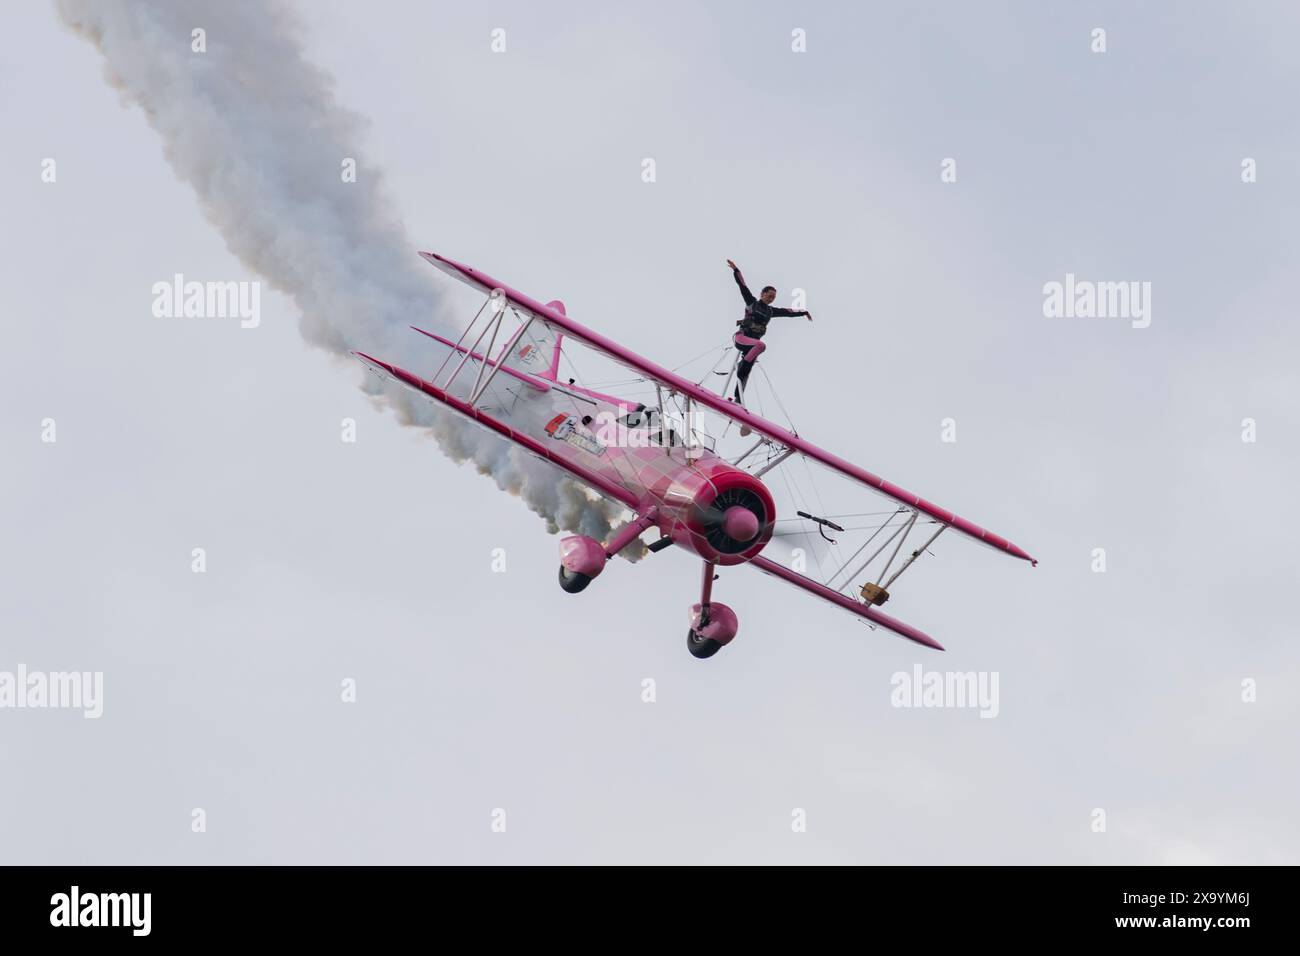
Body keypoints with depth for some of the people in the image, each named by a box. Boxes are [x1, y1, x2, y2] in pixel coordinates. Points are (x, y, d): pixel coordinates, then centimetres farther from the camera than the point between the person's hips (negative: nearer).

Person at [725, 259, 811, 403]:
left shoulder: (770, 311, 17)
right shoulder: (752, 302, 3)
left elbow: (788, 311, 23)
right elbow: (742, 286, -4)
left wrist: (804, 312, 23)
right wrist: (735, 270, -12)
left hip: (753, 342, 6)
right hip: (741, 337, -6)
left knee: (746, 374, 0)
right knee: (760, 345, -35)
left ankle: (737, 399, 0)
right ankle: (739, 371, -29)